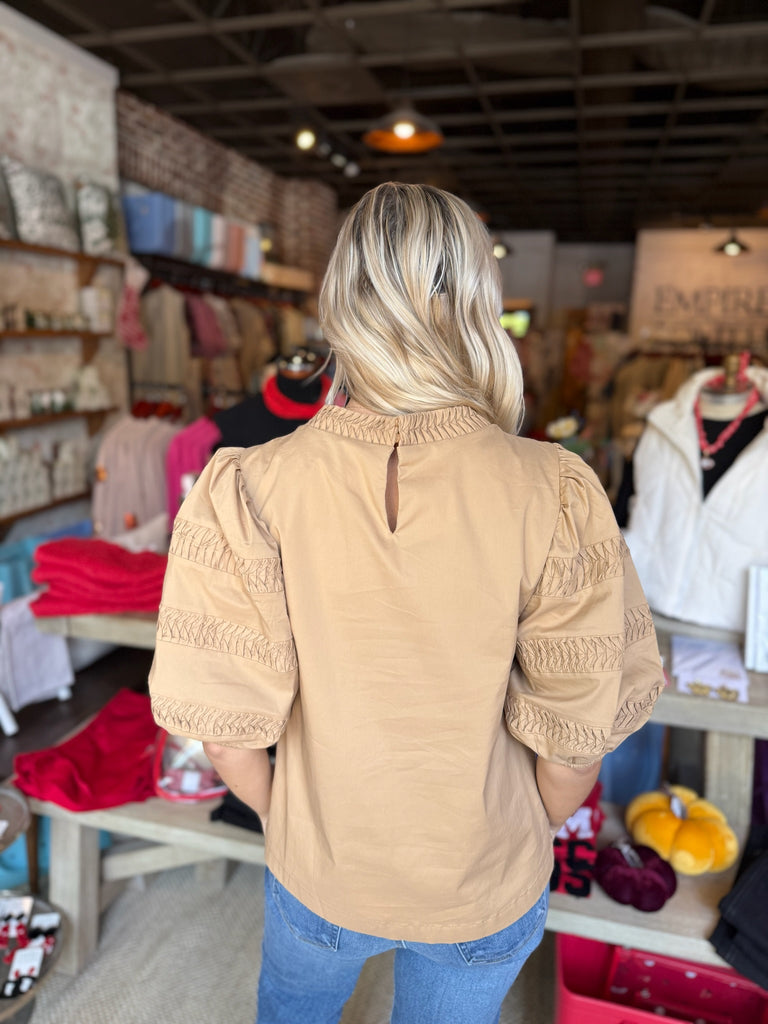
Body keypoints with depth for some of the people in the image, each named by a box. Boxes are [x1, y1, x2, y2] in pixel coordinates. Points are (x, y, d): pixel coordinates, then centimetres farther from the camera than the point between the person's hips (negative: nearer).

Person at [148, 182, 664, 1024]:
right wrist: (526, 842, 5)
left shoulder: (251, 491, -26)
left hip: (321, 868, 1)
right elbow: (575, 741, -16)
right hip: (488, 892, 1)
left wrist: (281, 815, 4)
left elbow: (227, 726, -18)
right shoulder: (555, 497, -25)